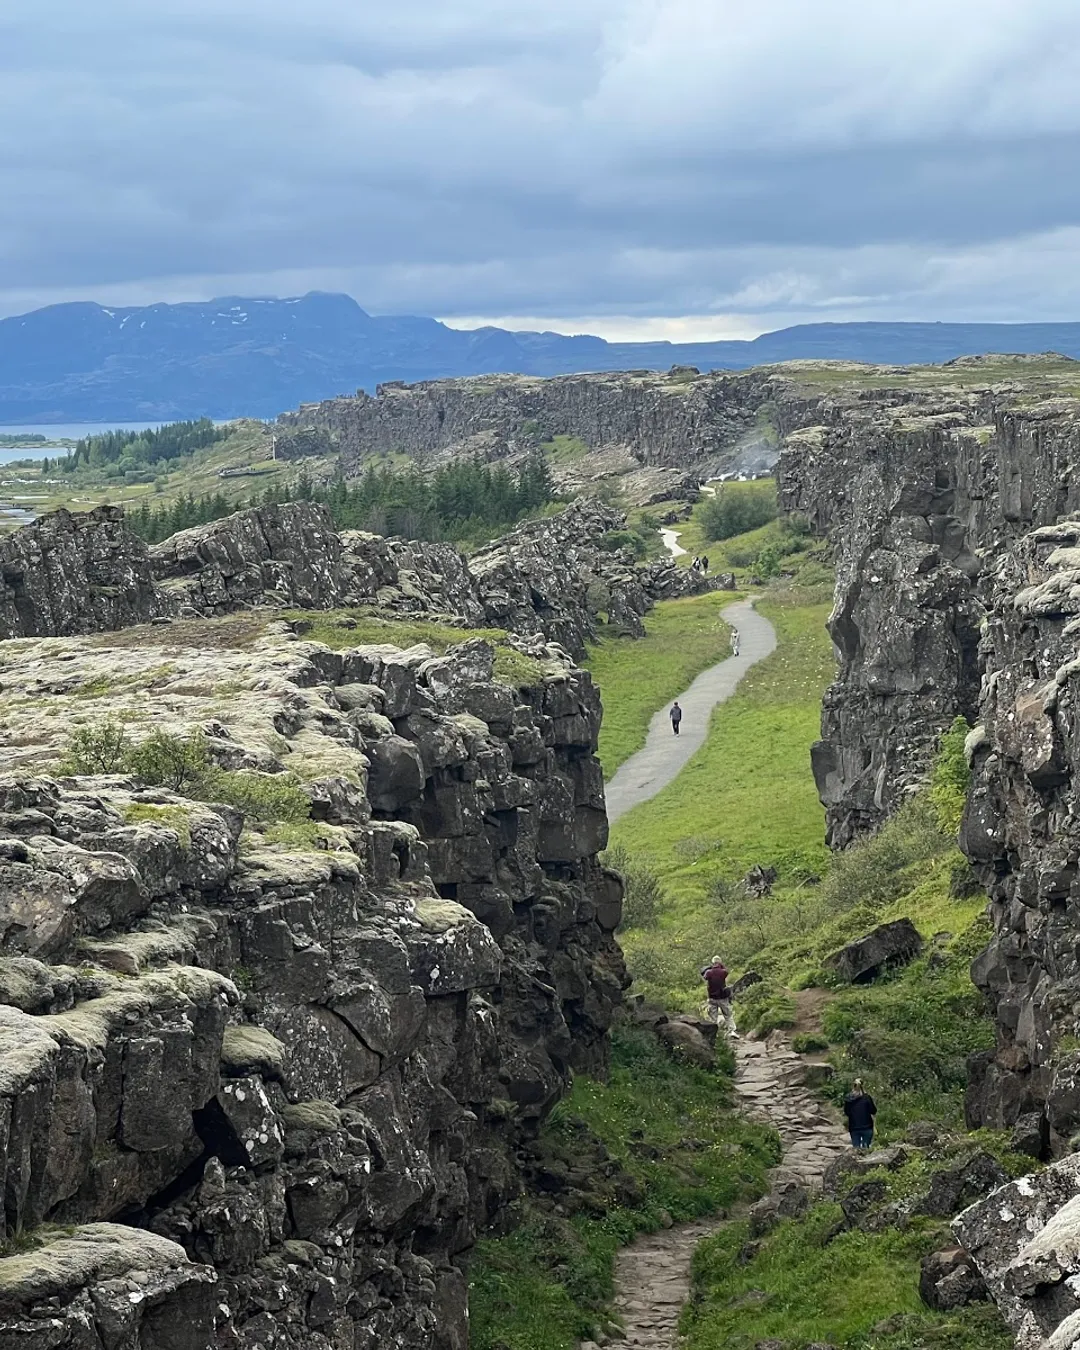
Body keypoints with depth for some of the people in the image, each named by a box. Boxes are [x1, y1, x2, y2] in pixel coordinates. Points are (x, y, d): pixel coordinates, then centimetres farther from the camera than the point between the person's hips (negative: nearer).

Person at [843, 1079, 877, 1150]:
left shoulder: (848, 1098, -3)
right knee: (865, 1147, 6)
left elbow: (846, 1112, 6)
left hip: (853, 1128, 2)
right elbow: (873, 1111, -6)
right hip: (866, 1127, -2)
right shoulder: (867, 1097, -11)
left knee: (855, 1147, 9)